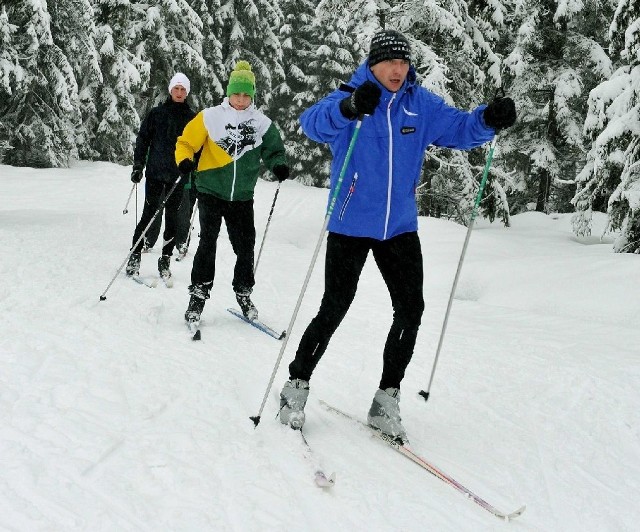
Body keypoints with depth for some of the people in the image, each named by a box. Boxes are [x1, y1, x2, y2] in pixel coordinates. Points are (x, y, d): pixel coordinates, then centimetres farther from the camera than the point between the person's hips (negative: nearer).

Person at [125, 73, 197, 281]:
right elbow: (143, 139, 6)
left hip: (178, 175, 1)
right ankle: (135, 255, 5)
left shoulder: (192, 118, 7)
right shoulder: (156, 113, 4)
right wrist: (138, 166, -1)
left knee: (172, 217, 4)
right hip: (155, 172, -1)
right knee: (149, 213, -3)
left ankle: (165, 259, 11)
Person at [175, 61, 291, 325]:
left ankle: (244, 293, 24)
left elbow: (273, 150, 10)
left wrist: (279, 165, -12)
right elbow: (186, 142, 1)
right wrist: (184, 160, -19)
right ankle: (198, 294, 2)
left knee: (246, 245, 6)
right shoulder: (211, 117, -3)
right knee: (208, 242, -9)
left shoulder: (262, 123, 2)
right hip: (211, 191, -2)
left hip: (242, 196, 2)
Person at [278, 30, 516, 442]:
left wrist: (488, 119, -17)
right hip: (351, 226, -4)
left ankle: (387, 400, 15)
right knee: (334, 310, -2)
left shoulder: (421, 104, 3)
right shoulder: (350, 98, -10)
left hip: (400, 227, 5)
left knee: (411, 310, 1)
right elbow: (313, 123, -28)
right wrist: (348, 109, -49)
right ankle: (297, 386, 18)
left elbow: (459, 128, 6)